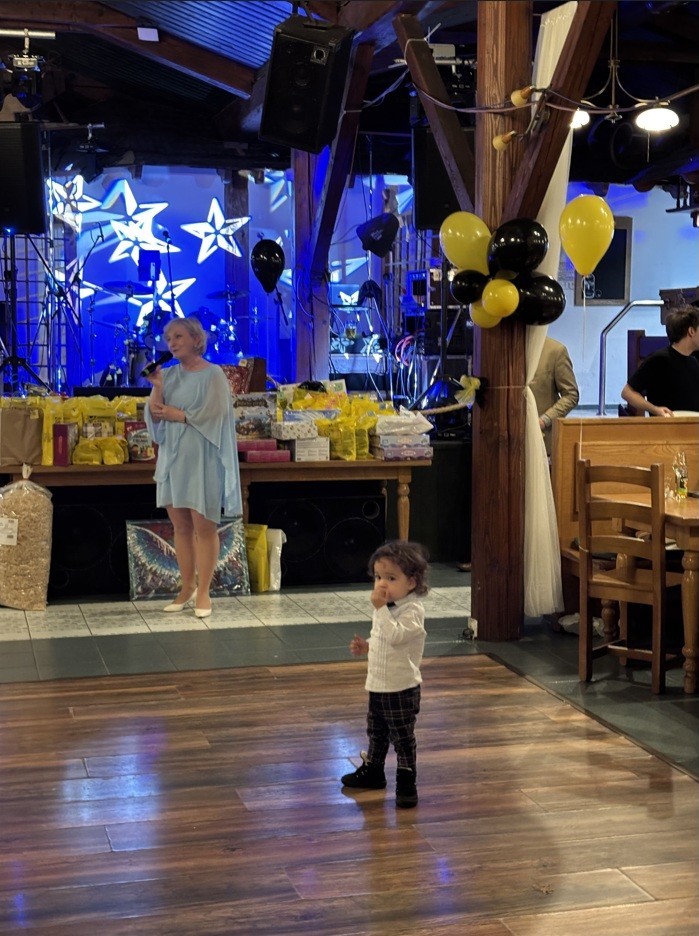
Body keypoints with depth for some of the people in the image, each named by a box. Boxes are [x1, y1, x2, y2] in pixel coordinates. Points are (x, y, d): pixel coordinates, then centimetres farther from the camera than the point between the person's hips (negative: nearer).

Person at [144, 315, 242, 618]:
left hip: (201, 458, -5)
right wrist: (157, 387, -11)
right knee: (180, 526, 8)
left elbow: (210, 415, -15)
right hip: (172, 457, 5)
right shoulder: (168, 375, 10)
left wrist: (172, 413, -6)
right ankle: (187, 588, 16)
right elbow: (155, 416, 4)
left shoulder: (213, 374, -5)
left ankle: (203, 592, 3)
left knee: (203, 526, -3)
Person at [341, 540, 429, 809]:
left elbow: (395, 636, -36)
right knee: (375, 732, 22)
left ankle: (407, 783, 12)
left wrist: (380, 608, -35)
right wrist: (365, 646, 4)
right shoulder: (386, 608, 7)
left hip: (402, 688, -9)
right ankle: (372, 771, 40)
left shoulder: (413, 610, -20)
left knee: (402, 736, 1)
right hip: (377, 685, 9)